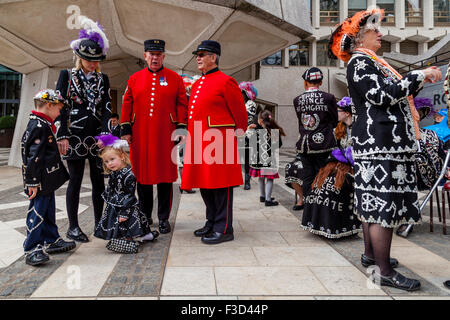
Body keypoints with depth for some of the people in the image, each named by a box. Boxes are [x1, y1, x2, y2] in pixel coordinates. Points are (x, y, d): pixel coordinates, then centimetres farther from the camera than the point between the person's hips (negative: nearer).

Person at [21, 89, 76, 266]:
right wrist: (33, 182, -23)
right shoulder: (38, 126, -18)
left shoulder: (43, 125, 15)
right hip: (40, 183, -11)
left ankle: (52, 241, 30)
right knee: (37, 212, -3)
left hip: (47, 181, 11)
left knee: (49, 211, 18)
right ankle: (32, 250, 5)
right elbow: (33, 156, -23)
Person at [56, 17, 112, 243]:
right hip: (75, 136, -3)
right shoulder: (67, 75, 4)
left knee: (98, 180, 7)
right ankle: (73, 227, 12)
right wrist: (62, 135, -8)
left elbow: (106, 107, 4)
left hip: (97, 136, 3)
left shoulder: (102, 79, 12)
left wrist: (104, 133, -9)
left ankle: (99, 223, 19)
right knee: (75, 180, 1)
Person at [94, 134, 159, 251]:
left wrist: (125, 213, -20)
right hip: (113, 209, 7)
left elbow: (129, 196, -20)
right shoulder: (113, 174, 1)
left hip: (125, 207, -7)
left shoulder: (129, 176, -20)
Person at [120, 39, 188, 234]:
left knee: (165, 177, 2)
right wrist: (125, 130, 4)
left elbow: (181, 106, 3)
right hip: (141, 136, 2)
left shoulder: (175, 79, 6)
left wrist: (180, 130, -3)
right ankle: (145, 216, 24)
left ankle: (164, 219, 14)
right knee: (142, 175, 8)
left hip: (165, 136, -2)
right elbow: (127, 105, 10)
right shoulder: (134, 79, 10)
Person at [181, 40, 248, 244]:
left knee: (221, 187, -2)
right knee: (205, 186, 14)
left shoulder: (225, 82, -6)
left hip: (218, 143, -8)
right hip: (199, 142, 9)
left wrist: (236, 134, 7)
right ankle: (212, 223, 28)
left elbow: (240, 113, -2)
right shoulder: (197, 84, 18)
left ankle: (224, 230, 7)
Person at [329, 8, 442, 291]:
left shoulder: (371, 61, 23)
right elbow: (384, 95, -18)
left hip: (382, 142, 10)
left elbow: (396, 95, 24)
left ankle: (371, 254, 26)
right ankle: (384, 271, -1)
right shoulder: (359, 61, -6)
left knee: (374, 204, 14)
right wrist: (420, 75, -9)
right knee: (383, 206, -8)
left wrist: (420, 80, 16)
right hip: (379, 143, -10)